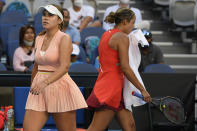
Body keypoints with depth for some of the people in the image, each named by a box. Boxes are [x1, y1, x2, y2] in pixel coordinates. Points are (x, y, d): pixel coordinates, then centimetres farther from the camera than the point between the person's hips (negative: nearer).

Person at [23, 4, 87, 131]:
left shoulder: (64, 38, -9)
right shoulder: (39, 39, 12)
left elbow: (65, 66, -22)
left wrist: (45, 82, -35)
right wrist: (32, 87, 29)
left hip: (60, 87, -6)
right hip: (40, 92, 6)